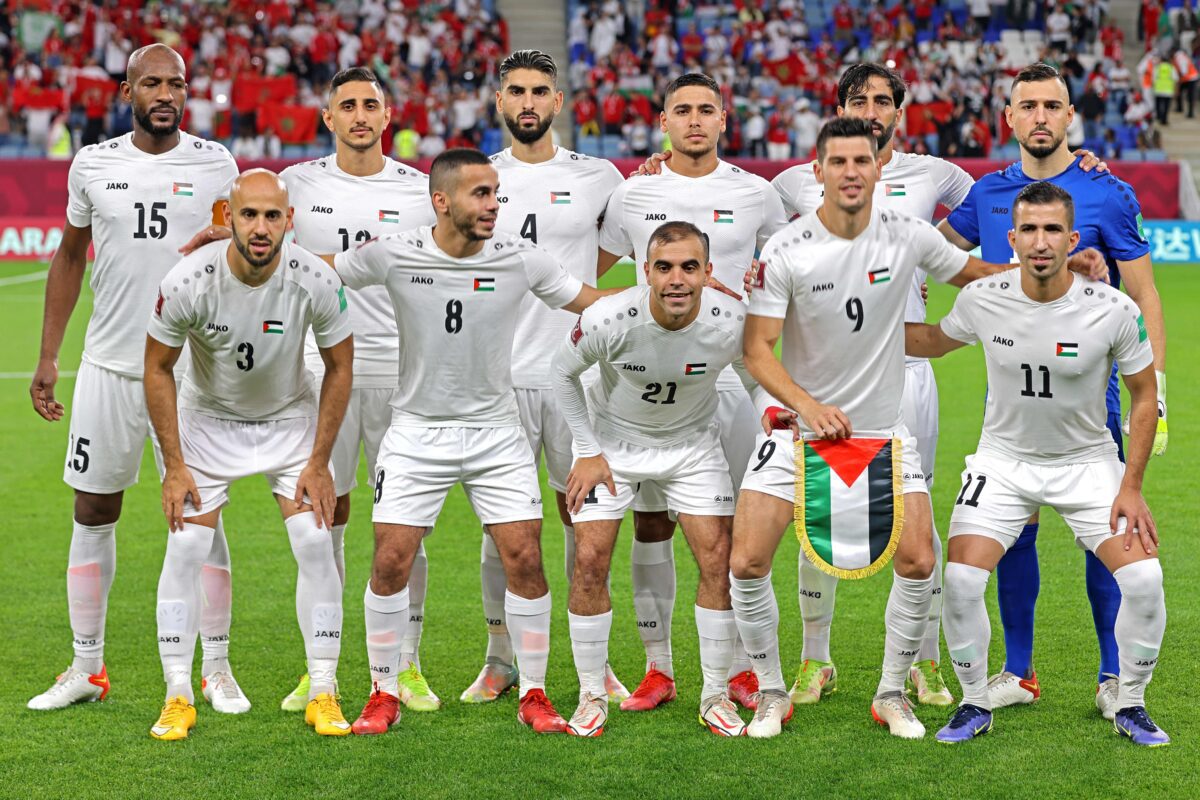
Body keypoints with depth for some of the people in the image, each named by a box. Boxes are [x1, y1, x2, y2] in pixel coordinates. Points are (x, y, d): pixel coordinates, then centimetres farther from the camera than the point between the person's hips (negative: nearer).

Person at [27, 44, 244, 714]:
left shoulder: (215, 164, 1)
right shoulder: (92, 164, 4)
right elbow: (70, 259, 14)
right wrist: (47, 356, 10)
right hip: (109, 364, 2)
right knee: (94, 513, 5)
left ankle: (218, 669, 9)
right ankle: (88, 669, 16)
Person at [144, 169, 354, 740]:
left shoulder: (315, 281, -25)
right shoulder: (188, 281, -27)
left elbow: (339, 366, -9)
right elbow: (158, 370, -11)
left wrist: (319, 463, -9)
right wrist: (174, 467, -11)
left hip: (291, 418, 1)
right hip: (208, 419, 0)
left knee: (316, 546, -9)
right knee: (185, 550, -7)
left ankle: (323, 693, 2)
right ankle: (178, 697, 3)